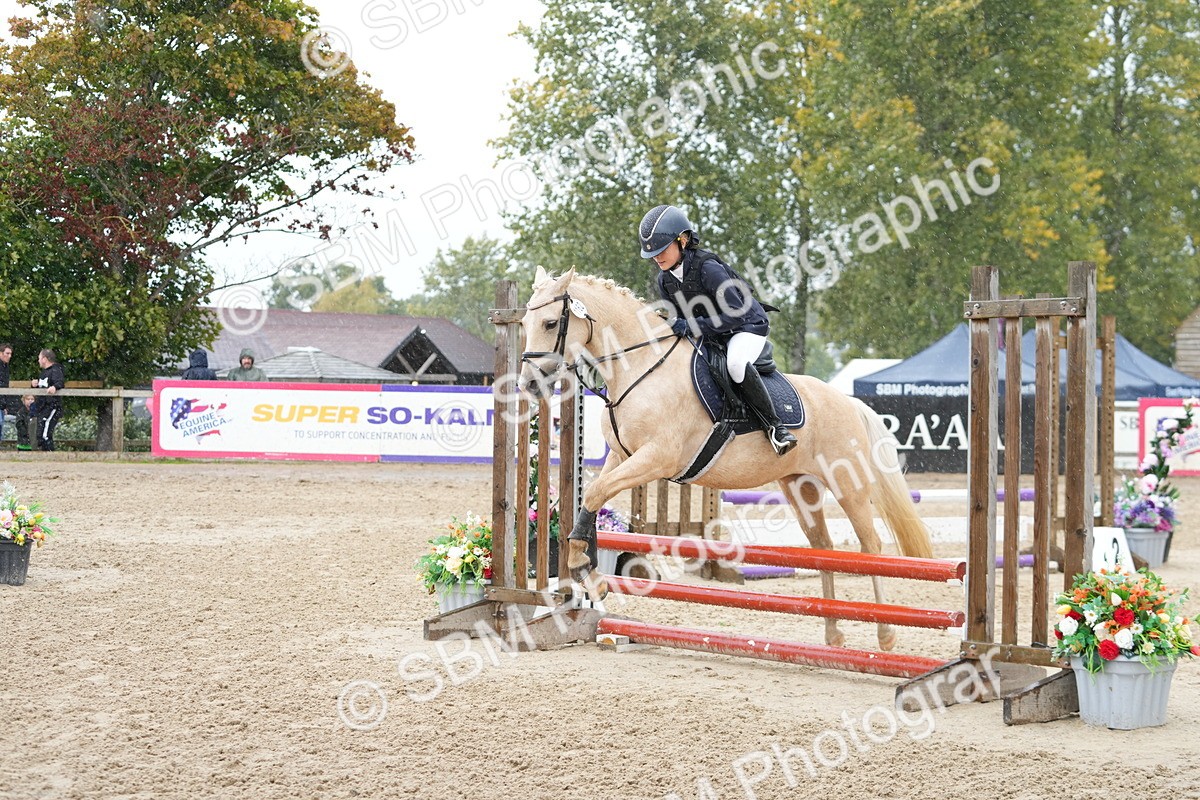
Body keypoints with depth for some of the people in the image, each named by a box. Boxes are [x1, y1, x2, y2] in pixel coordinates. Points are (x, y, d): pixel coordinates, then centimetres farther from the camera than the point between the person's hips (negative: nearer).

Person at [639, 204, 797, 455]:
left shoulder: (707, 268, -27)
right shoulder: (664, 280, -5)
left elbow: (736, 314, -31)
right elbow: (678, 316, 9)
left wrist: (693, 326, -37)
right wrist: (674, 325, -15)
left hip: (748, 325, -9)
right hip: (710, 334, 9)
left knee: (736, 364, -38)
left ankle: (773, 426, -28)